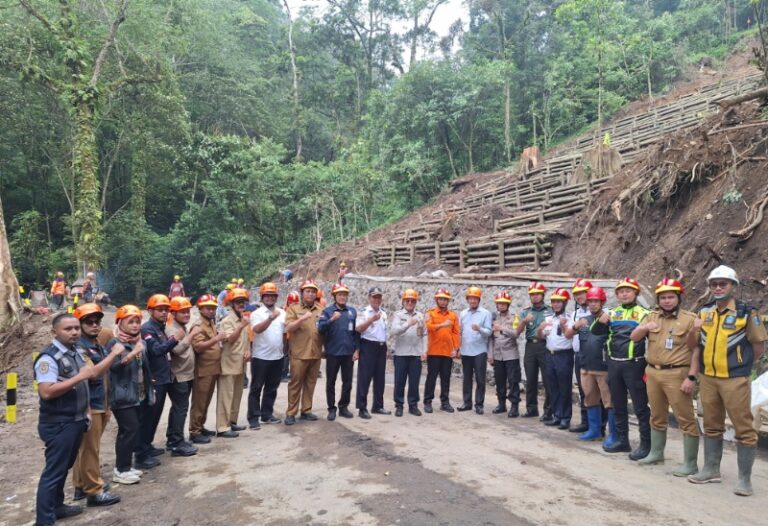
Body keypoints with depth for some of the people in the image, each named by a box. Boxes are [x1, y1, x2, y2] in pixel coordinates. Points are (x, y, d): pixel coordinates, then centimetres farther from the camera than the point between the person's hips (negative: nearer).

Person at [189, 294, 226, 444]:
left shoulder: (212, 323, 14)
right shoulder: (198, 326, -13)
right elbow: (198, 347, -26)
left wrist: (219, 346, 13)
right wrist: (216, 339, -30)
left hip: (213, 369, 9)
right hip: (203, 370, -9)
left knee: (206, 401, 17)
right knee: (199, 402, -2)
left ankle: (201, 427, 27)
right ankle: (194, 432, 5)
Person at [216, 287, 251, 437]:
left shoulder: (244, 319, 12)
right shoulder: (227, 321, -13)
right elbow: (230, 339, -26)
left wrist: (248, 351, 2)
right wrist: (242, 326, -37)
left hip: (240, 364, 8)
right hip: (229, 364, -8)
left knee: (237, 395, 15)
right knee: (226, 395, -4)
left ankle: (232, 422, 27)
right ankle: (222, 427, -1)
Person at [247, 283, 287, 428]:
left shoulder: (282, 313, 8)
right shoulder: (256, 313, -8)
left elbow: (286, 331, 13)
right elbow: (257, 329, -26)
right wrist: (271, 318, -39)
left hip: (277, 356, 5)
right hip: (260, 357, -5)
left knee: (272, 388, 13)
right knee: (256, 388, 2)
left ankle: (267, 415, 25)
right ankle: (253, 418, 8)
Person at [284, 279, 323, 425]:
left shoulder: (321, 310, 11)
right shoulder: (293, 309, 1)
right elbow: (288, 328, -10)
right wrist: (302, 318, -22)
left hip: (316, 353, 4)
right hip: (299, 353, -4)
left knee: (310, 383, 10)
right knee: (295, 383, 1)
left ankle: (306, 410, 20)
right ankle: (291, 413, 8)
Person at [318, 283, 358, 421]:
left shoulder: (352, 311, 7)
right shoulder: (327, 311, -2)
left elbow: (356, 331, 9)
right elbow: (320, 328, -16)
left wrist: (357, 349, 2)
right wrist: (331, 320, -31)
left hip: (349, 352, 3)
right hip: (333, 353, -3)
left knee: (347, 382, 8)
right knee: (331, 382, 6)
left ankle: (343, 407, 21)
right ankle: (332, 408, 16)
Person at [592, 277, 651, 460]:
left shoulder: (643, 314, -4)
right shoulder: (612, 313, 9)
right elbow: (596, 332, 10)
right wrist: (600, 321, -10)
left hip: (634, 365, -5)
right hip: (613, 364, 5)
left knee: (640, 406, 1)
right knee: (618, 405, 13)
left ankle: (646, 444, 9)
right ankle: (622, 440, 24)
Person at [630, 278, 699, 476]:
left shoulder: (689, 318, -5)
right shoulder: (652, 316, 10)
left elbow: (696, 350, -9)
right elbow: (633, 337, 7)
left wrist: (691, 377, -15)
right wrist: (644, 327, -14)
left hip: (676, 374, -5)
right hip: (653, 372, 5)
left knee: (686, 419, -2)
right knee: (657, 416, 17)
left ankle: (691, 463, 6)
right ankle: (656, 453, 31)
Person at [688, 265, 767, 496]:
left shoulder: (747, 312, -7)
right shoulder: (705, 311, 9)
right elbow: (697, 343, 16)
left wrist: (741, 365, 1)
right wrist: (696, 331, -5)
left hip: (735, 380, -5)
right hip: (707, 378, 5)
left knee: (743, 429, 1)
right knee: (712, 426, 15)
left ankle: (745, 478, 11)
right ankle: (711, 469, 26)